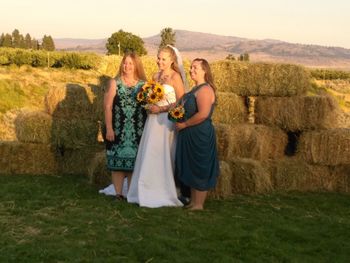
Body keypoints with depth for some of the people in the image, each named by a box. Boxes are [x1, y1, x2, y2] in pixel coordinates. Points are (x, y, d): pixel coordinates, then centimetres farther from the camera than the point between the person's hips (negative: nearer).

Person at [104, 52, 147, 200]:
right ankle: (119, 193, 11)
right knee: (118, 161, 2)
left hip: (137, 131, 1)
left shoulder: (143, 85, 5)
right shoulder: (115, 83, 2)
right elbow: (108, 106, -2)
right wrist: (109, 128, -9)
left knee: (134, 161, 6)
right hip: (118, 130, -1)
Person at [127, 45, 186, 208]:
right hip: (154, 120, 7)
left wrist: (161, 109, -15)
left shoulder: (175, 77, -8)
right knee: (149, 155, 8)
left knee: (162, 156, -3)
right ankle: (149, 192, 17)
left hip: (167, 120, -7)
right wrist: (148, 105, 2)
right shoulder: (156, 76, 13)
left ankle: (164, 194, 8)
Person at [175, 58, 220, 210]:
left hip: (200, 135, -10)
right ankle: (193, 202, 24)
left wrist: (184, 124, -18)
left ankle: (199, 204, 9)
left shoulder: (205, 89, -16)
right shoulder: (195, 89, 15)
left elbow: (203, 114, -27)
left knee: (199, 169, -1)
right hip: (190, 135, 10)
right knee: (191, 169, 15)